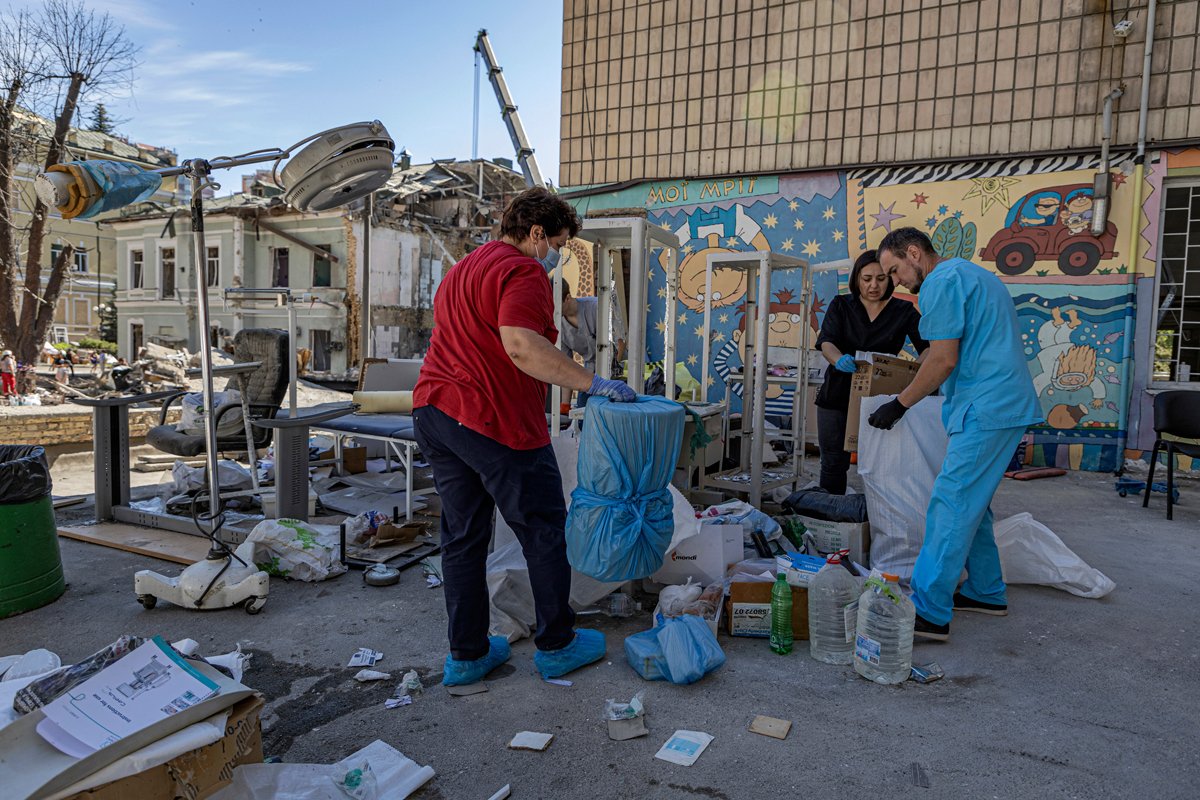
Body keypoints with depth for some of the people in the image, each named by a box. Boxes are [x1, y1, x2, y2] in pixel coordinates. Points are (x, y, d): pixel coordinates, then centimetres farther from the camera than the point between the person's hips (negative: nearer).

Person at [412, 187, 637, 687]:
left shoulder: (461, 270, 23)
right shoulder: (522, 271, -10)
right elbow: (520, 345, -26)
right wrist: (592, 383, -23)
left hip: (434, 413, 9)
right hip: (494, 421, -9)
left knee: (463, 537, 14)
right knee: (545, 532, 7)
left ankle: (466, 655, 22)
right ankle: (556, 646, 19)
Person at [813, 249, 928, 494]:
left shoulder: (904, 311, 1)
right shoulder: (841, 305, 2)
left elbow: (926, 345, -10)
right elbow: (826, 341, -12)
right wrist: (838, 359, -35)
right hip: (838, 395, 1)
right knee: (834, 462, 5)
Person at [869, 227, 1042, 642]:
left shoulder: (941, 281, -9)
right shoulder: (974, 274, 22)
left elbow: (944, 360, -16)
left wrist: (899, 404, -7)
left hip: (985, 410, -10)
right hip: (1009, 404, 10)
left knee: (950, 506, -11)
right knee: (970, 503, 17)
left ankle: (929, 613, -10)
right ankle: (986, 592, 25)